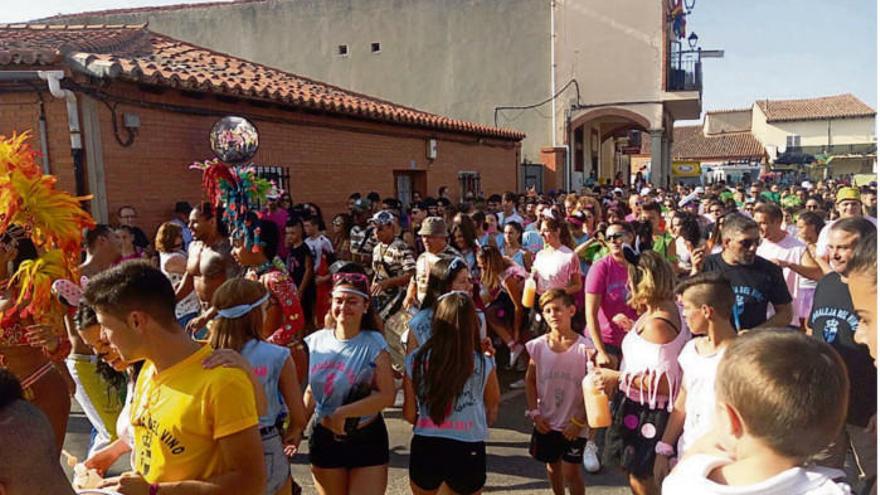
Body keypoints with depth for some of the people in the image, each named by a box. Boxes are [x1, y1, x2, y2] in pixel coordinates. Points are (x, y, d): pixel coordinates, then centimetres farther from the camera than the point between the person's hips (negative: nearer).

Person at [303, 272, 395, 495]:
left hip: (367, 440, -3)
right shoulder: (315, 341, -2)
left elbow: (387, 396, -18)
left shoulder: (373, 343, -13)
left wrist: (342, 413, -20)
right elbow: (312, 391, 10)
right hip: (324, 439, 4)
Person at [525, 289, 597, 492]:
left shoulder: (585, 347, -15)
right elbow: (530, 380, 5)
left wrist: (579, 421, -10)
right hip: (546, 422, 3)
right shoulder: (537, 346, -7)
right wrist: (534, 412, -3)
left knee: (571, 472, 1)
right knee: (552, 466, 19)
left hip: (574, 424, -3)